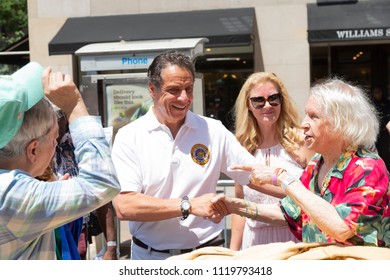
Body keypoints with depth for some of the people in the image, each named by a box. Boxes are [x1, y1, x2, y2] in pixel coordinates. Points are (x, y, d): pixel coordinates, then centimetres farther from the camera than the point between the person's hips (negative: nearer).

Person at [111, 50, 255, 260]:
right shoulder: (129, 137, -7)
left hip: (207, 254, 2)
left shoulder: (213, 131, 0)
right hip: (151, 257, -1)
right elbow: (123, 206, -17)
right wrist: (189, 205, -20)